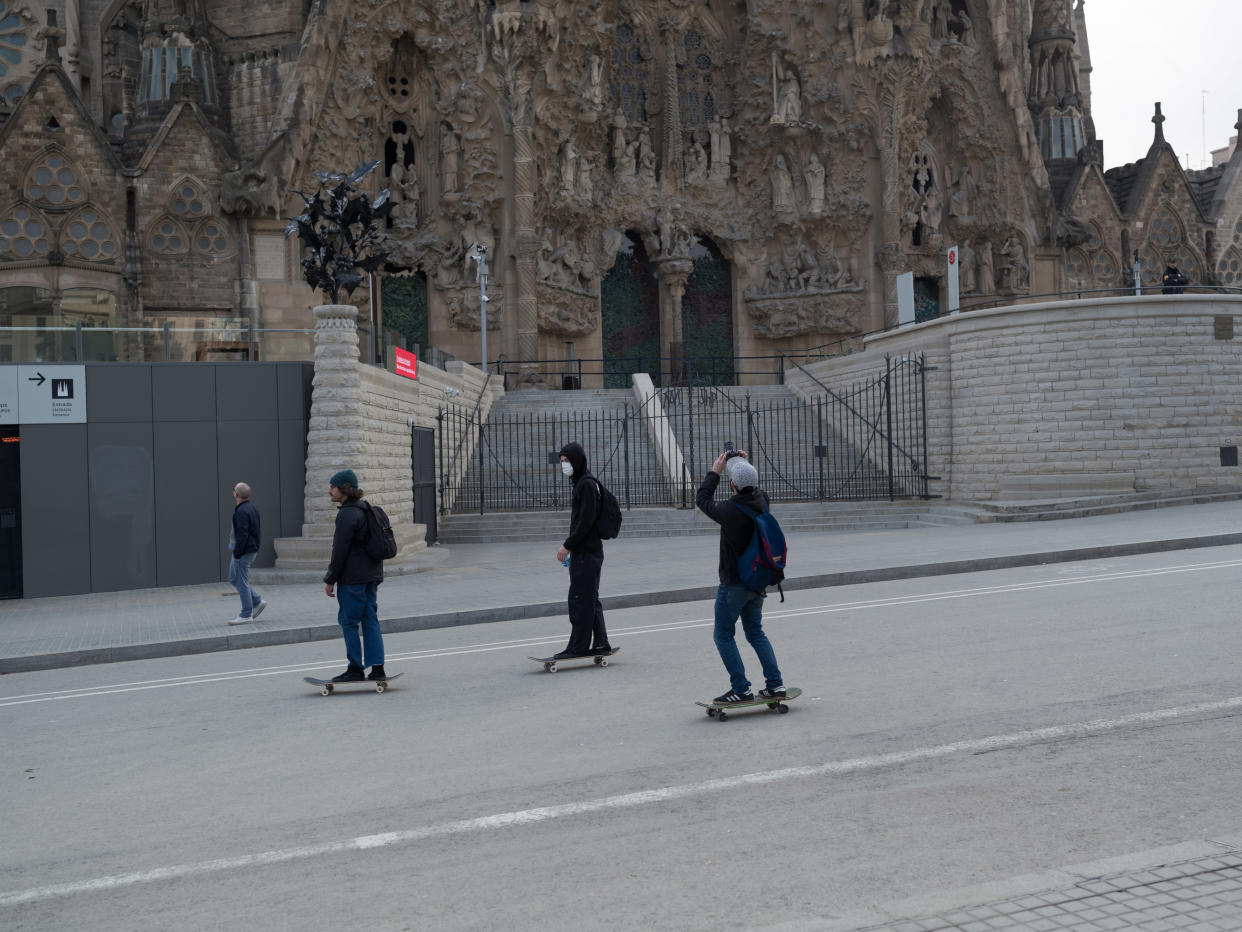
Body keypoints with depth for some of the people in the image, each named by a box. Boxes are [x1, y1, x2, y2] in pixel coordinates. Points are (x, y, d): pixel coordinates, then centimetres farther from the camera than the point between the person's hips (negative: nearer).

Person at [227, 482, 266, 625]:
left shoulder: (242, 511, -20)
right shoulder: (252, 508, 12)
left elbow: (242, 535, -25)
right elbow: (255, 532, 18)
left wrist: (237, 554, -21)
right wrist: (254, 551, 22)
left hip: (243, 551, -10)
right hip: (251, 549, 10)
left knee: (241, 582, -3)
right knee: (234, 578, 17)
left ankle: (246, 615, 3)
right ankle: (257, 602, 17)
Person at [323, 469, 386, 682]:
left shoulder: (347, 514, -15)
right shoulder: (366, 510, 14)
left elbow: (340, 551, -17)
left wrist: (330, 580, -10)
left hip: (352, 577, -9)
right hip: (372, 574, 9)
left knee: (348, 621, 0)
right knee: (370, 620, 9)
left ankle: (355, 668, 3)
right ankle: (377, 668, 7)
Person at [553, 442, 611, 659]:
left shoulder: (587, 484, -14)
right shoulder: (582, 482, 17)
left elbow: (586, 521, -20)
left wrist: (568, 545, -17)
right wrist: (571, 546, 16)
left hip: (586, 552, -10)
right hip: (587, 550, 10)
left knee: (580, 598, -7)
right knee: (590, 599, 12)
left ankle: (578, 646, -5)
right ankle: (600, 643, 16)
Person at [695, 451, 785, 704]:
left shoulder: (730, 510, -24)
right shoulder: (762, 501, -6)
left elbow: (703, 500, -4)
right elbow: (752, 489, 21)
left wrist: (715, 471, 5)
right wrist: (745, 464, 19)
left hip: (734, 583, -7)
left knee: (723, 636, 4)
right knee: (755, 632, 19)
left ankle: (741, 689, -1)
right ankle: (775, 684, 13)